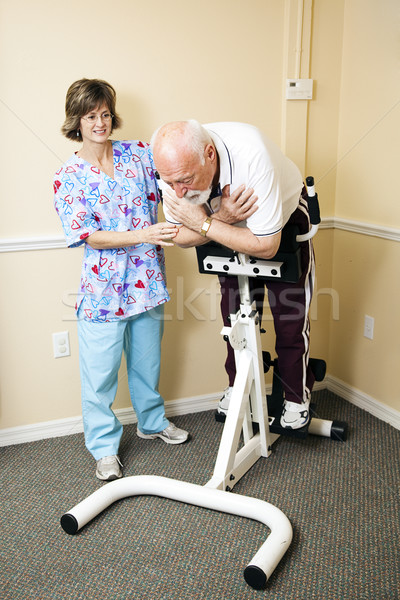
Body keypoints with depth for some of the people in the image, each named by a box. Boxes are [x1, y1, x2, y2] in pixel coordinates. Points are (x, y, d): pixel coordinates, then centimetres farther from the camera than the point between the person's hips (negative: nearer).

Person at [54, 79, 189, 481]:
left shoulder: (138, 154, 3)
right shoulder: (68, 177, -8)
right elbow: (90, 236, -16)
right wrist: (144, 234, -28)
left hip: (147, 281, 4)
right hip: (104, 288, -4)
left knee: (147, 361, 21)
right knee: (100, 373, 7)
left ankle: (152, 422, 44)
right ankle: (104, 447, 27)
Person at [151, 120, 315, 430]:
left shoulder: (251, 154, -44)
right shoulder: (174, 166, -29)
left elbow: (266, 246, -38)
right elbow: (182, 237, -15)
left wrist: (203, 224, -36)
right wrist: (221, 218, -35)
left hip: (286, 219, -4)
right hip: (232, 230, 4)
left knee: (290, 317, -2)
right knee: (235, 314, 7)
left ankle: (297, 397, 19)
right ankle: (237, 385, 29)